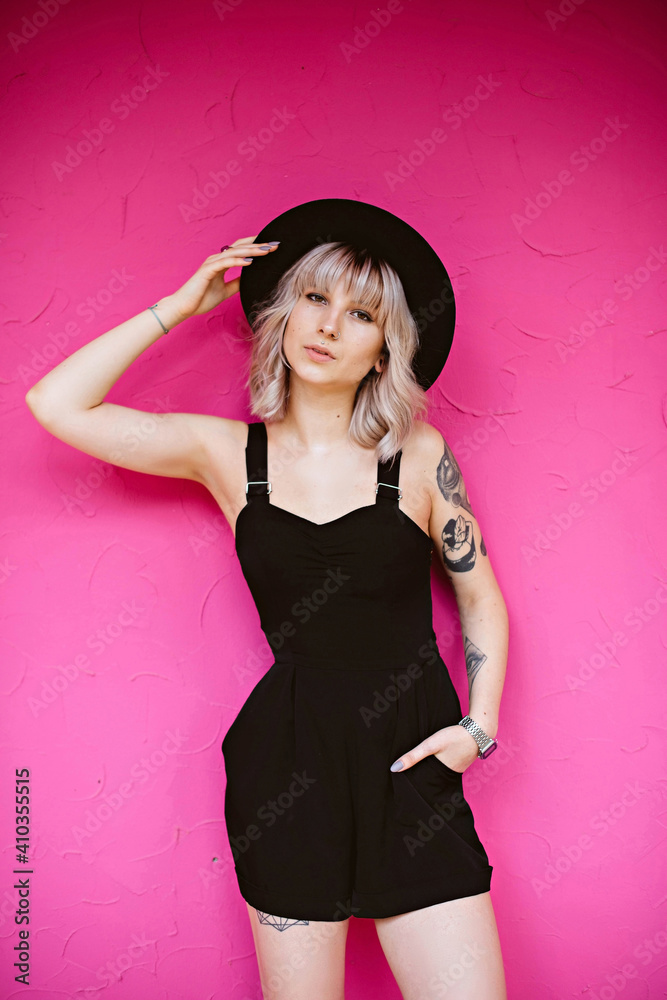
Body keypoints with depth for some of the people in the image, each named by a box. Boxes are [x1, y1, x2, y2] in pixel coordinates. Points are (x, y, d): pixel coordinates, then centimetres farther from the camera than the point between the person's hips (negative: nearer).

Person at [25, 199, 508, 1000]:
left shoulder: (417, 453, 0)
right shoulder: (226, 452, 2)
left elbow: (480, 596, 10)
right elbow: (55, 403, -1)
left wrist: (480, 723, -2)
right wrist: (179, 305, 0)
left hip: (410, 760, 1)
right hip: (288, 760, 0)